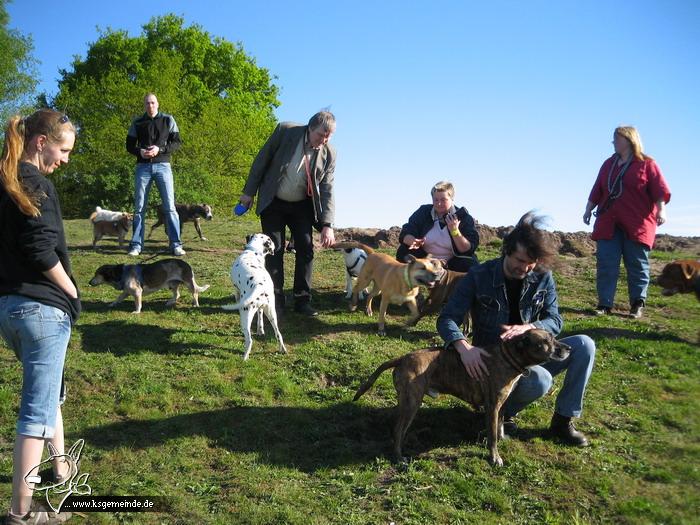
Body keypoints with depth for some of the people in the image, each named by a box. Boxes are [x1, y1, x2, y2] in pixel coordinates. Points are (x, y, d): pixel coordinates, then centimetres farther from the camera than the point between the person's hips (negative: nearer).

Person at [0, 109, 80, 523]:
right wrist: (72, 293, -8)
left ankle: (60, 466, 39)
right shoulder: (37, 185, -14)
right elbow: (42, 252, -22)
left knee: (46, 389, 25)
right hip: (41, 306, -9)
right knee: (38, 407, -1)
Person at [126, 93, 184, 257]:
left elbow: (177, 142, 2)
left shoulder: (168, 120, 5)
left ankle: (176, 244, -5)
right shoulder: (137, 122, 10)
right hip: (143, 167, 2)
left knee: (169, 206, -6)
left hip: (162, 166, -2)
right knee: (139, 207, 1)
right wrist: (139, 151, -10)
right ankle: (136, 244, 6)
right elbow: (129, 145, 12)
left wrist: (159, 149, -15)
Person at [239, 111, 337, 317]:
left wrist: (327, 225, -20)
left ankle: (302, 299, 10)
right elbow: (262, 159, -9)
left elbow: (327, 191, -11)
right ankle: (276, 300, 7)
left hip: (302, 206, 2)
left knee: (306, 250, -1)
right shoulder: (285, 131, -17)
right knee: (274, 251, -1)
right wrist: (249, 191, -7)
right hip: (273, 203, -2)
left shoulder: (329, 154, -12)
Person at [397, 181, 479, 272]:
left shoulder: (464, 218, -7)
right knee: (403, 251, -22)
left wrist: (455, 231, -29)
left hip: (452, 264, -1)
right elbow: (405, 234, -7)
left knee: (470, 263, -29)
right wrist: (413, 241, -30)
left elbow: (468, 250, -15)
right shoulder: (423, 212, 0)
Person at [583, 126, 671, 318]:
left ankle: (637, 305, 10)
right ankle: (604, 304, 1)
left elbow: (660, 189, -8)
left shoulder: (646, 164, 0)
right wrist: (588, 210, 15)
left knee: (637, 265, 2)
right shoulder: (608, 164, 16)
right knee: (605, 264, -1)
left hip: (637, 225, -4)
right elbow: (597, 190, 19)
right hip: (608, 224, 4)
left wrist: (661, 210, -21)